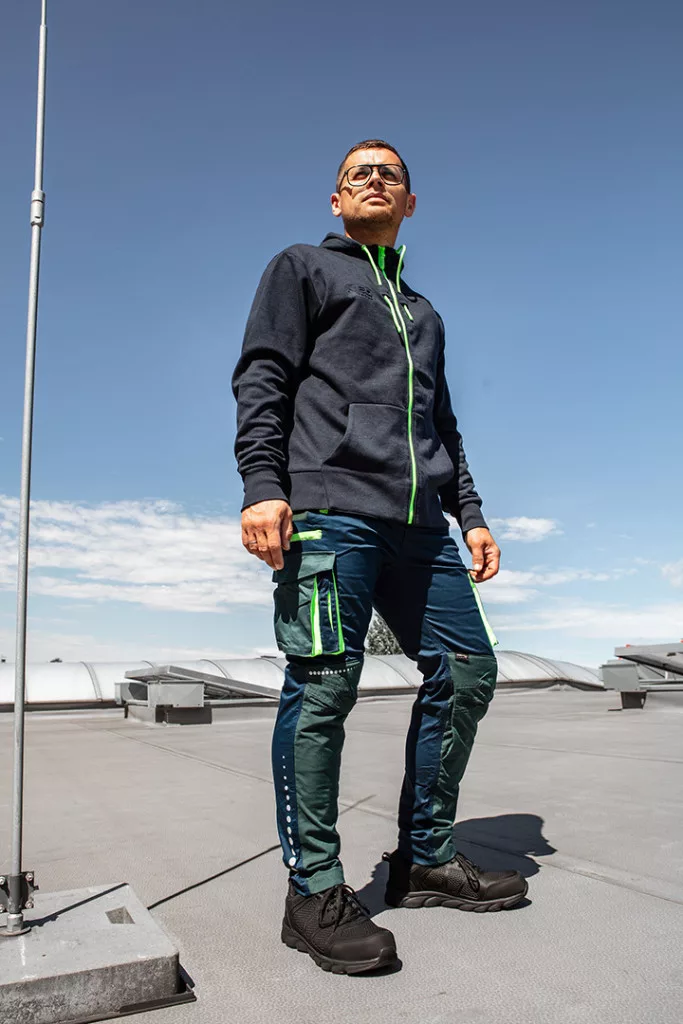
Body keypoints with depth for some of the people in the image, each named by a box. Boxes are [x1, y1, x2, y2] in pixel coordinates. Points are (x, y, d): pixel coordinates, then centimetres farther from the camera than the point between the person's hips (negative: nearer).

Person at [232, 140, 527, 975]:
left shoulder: (423, 312, 32)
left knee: (466, 671, 3)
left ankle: (426, 860, 14)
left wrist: (470, 515, 18)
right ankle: (314, 890, -1)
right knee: (324, 685, -11)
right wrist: (263, 486, -14)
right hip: (327, 508, -6)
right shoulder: (302, 268, 15)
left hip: (417, 524, 7)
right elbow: (261, 379, 1)